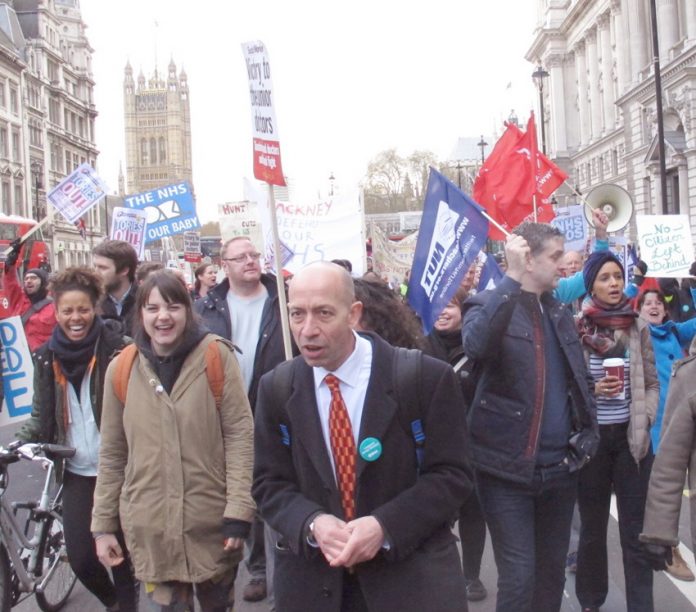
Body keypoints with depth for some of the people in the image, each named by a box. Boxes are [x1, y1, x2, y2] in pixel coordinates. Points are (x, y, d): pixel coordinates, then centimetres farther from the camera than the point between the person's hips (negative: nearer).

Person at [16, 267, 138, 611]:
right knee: (80, 558, -1)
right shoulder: (47, 357, 4)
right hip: (76, 473, 3)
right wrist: (18, 443, -5)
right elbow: (42, 415, 12)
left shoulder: (116, 351, -9)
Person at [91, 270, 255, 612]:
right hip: (151, 527, 1)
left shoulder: (216, 355, -7)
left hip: (213, 521, -1)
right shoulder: (122, 368, 1)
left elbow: (240, 434, -8)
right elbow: (112, 454, 7)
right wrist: (103, 523, 8)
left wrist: (239, 510, -12)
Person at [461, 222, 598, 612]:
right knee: (519, 578, -4)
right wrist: (512, 277, -29)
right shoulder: (490, 304, -7)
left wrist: (587, 438, 7)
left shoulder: (560, 313, 13)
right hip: (509, 468, -6)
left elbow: (580, 381, 19)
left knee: (553, 572, 17)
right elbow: (476, 346, -31)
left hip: (559, 467, 6)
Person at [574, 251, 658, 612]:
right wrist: (592, 390, -17)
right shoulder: (575, 328, -6)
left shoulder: (638, 327, 3)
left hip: (631, 437, 1)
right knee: (592, 527, 13)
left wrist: (645, 418, -6)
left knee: (636, 531, 4)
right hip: (591, 437, -1)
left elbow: (652, 383, 8)